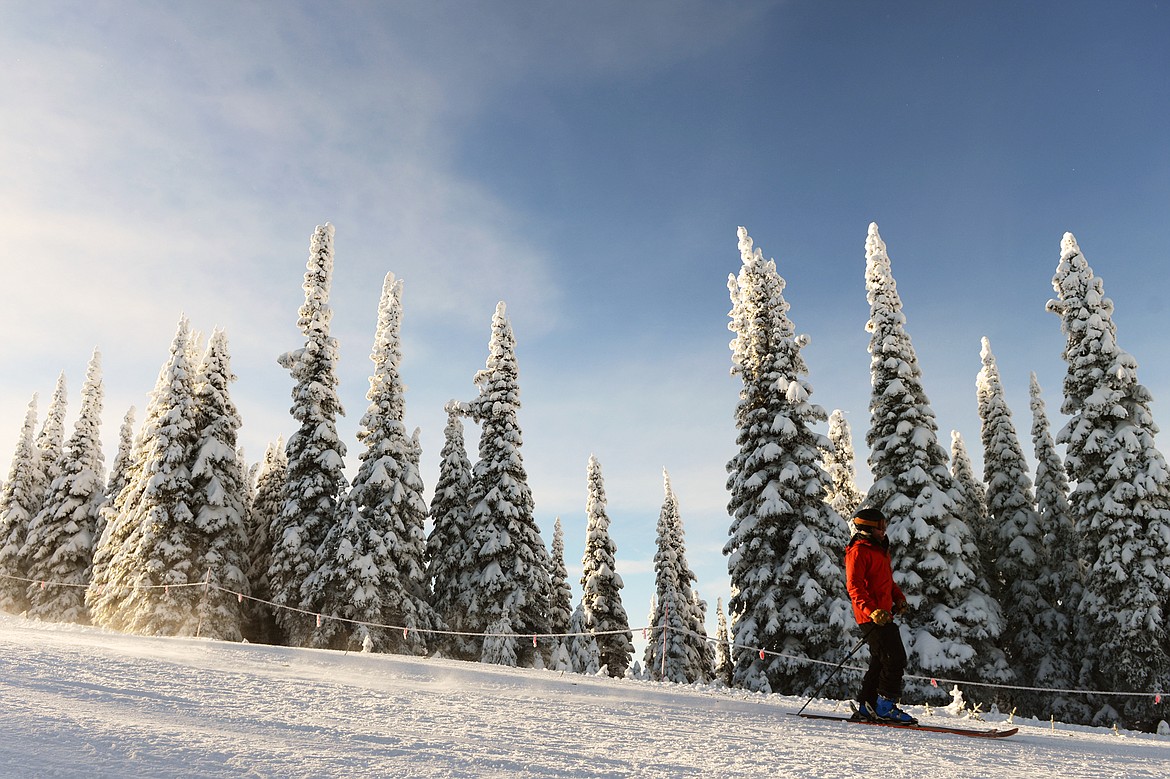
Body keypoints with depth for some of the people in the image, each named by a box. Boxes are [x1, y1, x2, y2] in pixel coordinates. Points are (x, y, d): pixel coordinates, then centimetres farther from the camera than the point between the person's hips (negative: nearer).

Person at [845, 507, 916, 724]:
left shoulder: (880, 550, 22)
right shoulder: (859, 551, -9)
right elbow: (853, 586, -19)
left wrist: (899, 598, 12)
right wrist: (872, 610, -29)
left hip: (884, 615, 10)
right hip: (871, 617, -10)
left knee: (882, 662, 12)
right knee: (895, 659, -11)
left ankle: (867, 706, 20)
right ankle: (885, 707, -4)